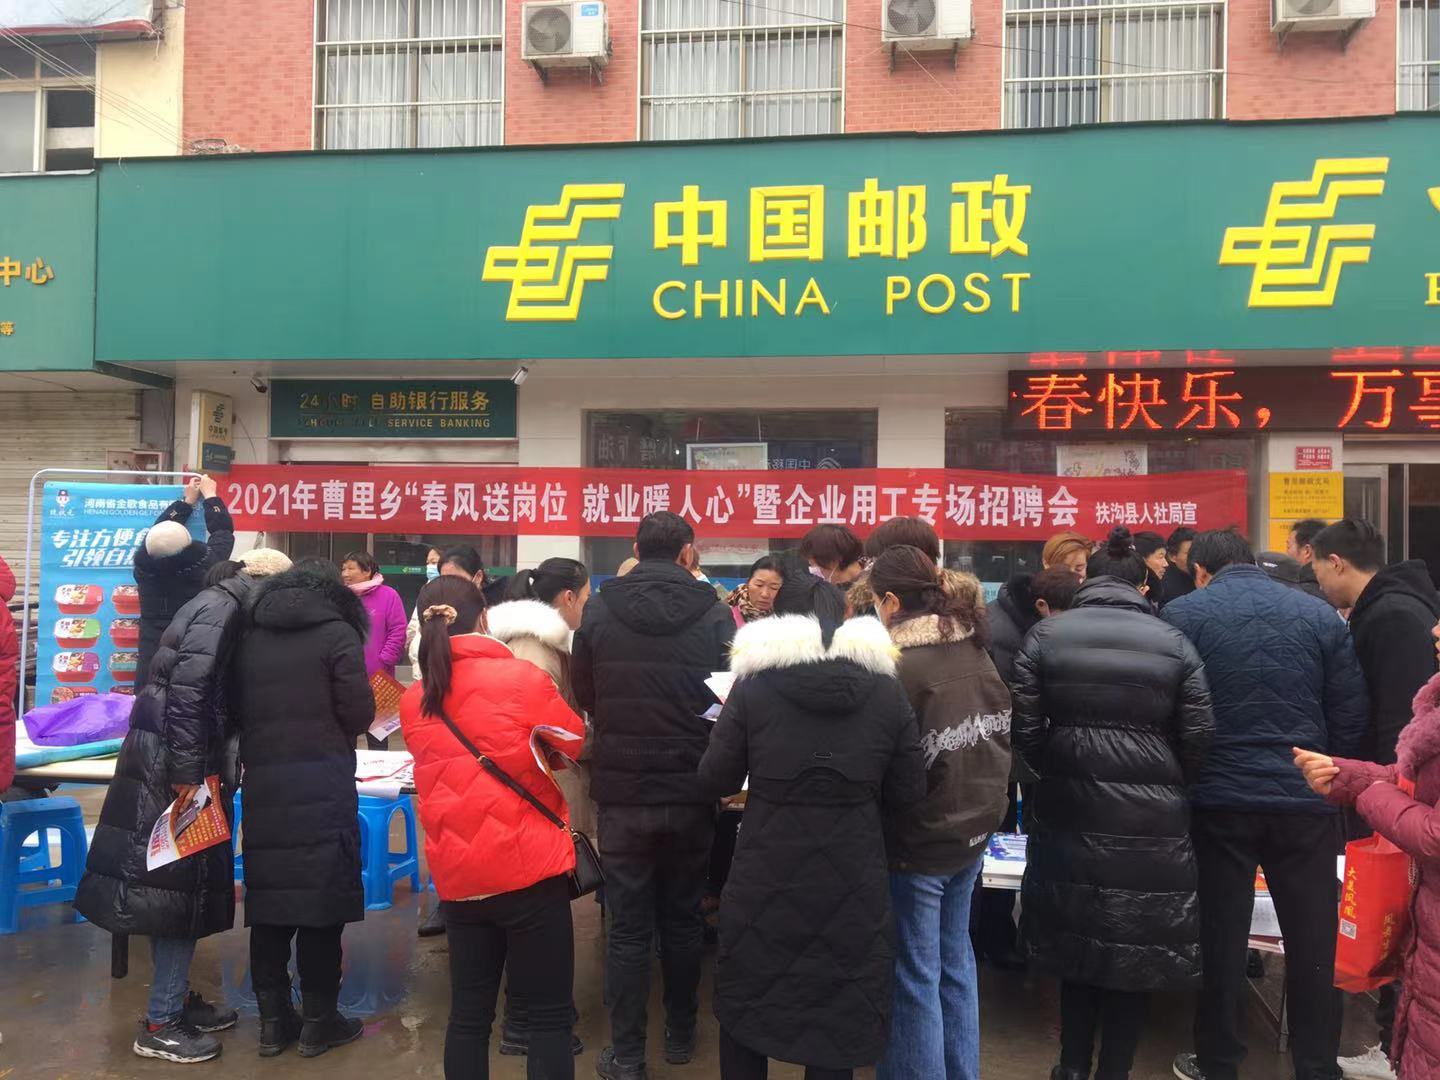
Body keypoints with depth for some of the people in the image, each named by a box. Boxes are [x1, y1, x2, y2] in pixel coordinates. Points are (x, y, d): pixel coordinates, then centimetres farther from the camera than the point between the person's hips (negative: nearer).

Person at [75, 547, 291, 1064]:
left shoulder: (220, 605, 15)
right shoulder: (222, 606, -13)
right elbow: (188, 686, -23)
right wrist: (188, 770, -23)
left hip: (177, 758, 10)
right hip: (171, 762, -10)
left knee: (186, 878, 15)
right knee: (181, 882, -3)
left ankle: (177, 998, 27)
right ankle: (160, 1023, 6)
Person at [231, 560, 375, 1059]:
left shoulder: (248, 640, 12)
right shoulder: (338, 633, -1)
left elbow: (236, 710, 13)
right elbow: (360, 713, -5)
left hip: (262, 782, 5)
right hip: (322, 781, -5)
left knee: (267, 897, 10)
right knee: (321, 897, 3)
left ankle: (273, 1018, 18)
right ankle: (318, 1020, 11)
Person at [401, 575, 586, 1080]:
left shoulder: (413, 702, 2)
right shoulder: (522, 677, -12)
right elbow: (573, 744, 3)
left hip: (456, 875, 5)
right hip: (528, 867, -4)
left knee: (468, 1013, 17)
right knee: (548, 1016, 6)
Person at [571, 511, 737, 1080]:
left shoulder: (598, 610, -5)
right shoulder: (714, 613, -8)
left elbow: (583, 695, 6)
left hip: (622, 791, 0)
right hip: (691, 792, 1)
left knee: (628, 927, 9)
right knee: (683, 917, 18)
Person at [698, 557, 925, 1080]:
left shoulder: (754, 685, -9)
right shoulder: (887, 690, -4)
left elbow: (715, 780, -2)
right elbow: (907, 792, 2)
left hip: (765, 884, -1)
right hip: (852, 888, 1)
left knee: (746, 1011, 19)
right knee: (837, 1021, 15)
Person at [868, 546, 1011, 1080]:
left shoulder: (901, 667, -22)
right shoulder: (977, 653, 1)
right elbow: (1000, 736, 9)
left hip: (918, 839, -8)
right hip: (972, 831, 8)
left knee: (914, 976, 6)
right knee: (955, 961, 20)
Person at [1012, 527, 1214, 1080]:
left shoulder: (1045, 636, -2)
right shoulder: (1174, 643, -2)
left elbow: (1025, 729, -4)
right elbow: (1198, 739, -2)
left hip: (1068, 809, 1)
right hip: (1151, 820, -1)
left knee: (1075, 935, 17)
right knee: (1136, 946, 12)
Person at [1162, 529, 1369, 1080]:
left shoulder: (1182, 614, -3)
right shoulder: (1321, 614, 4)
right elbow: (1351, 716, 3)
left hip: (1220, 801, -2)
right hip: (1306, 801, 2)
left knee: (1221, 937, 10)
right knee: (1312, 941, 14)